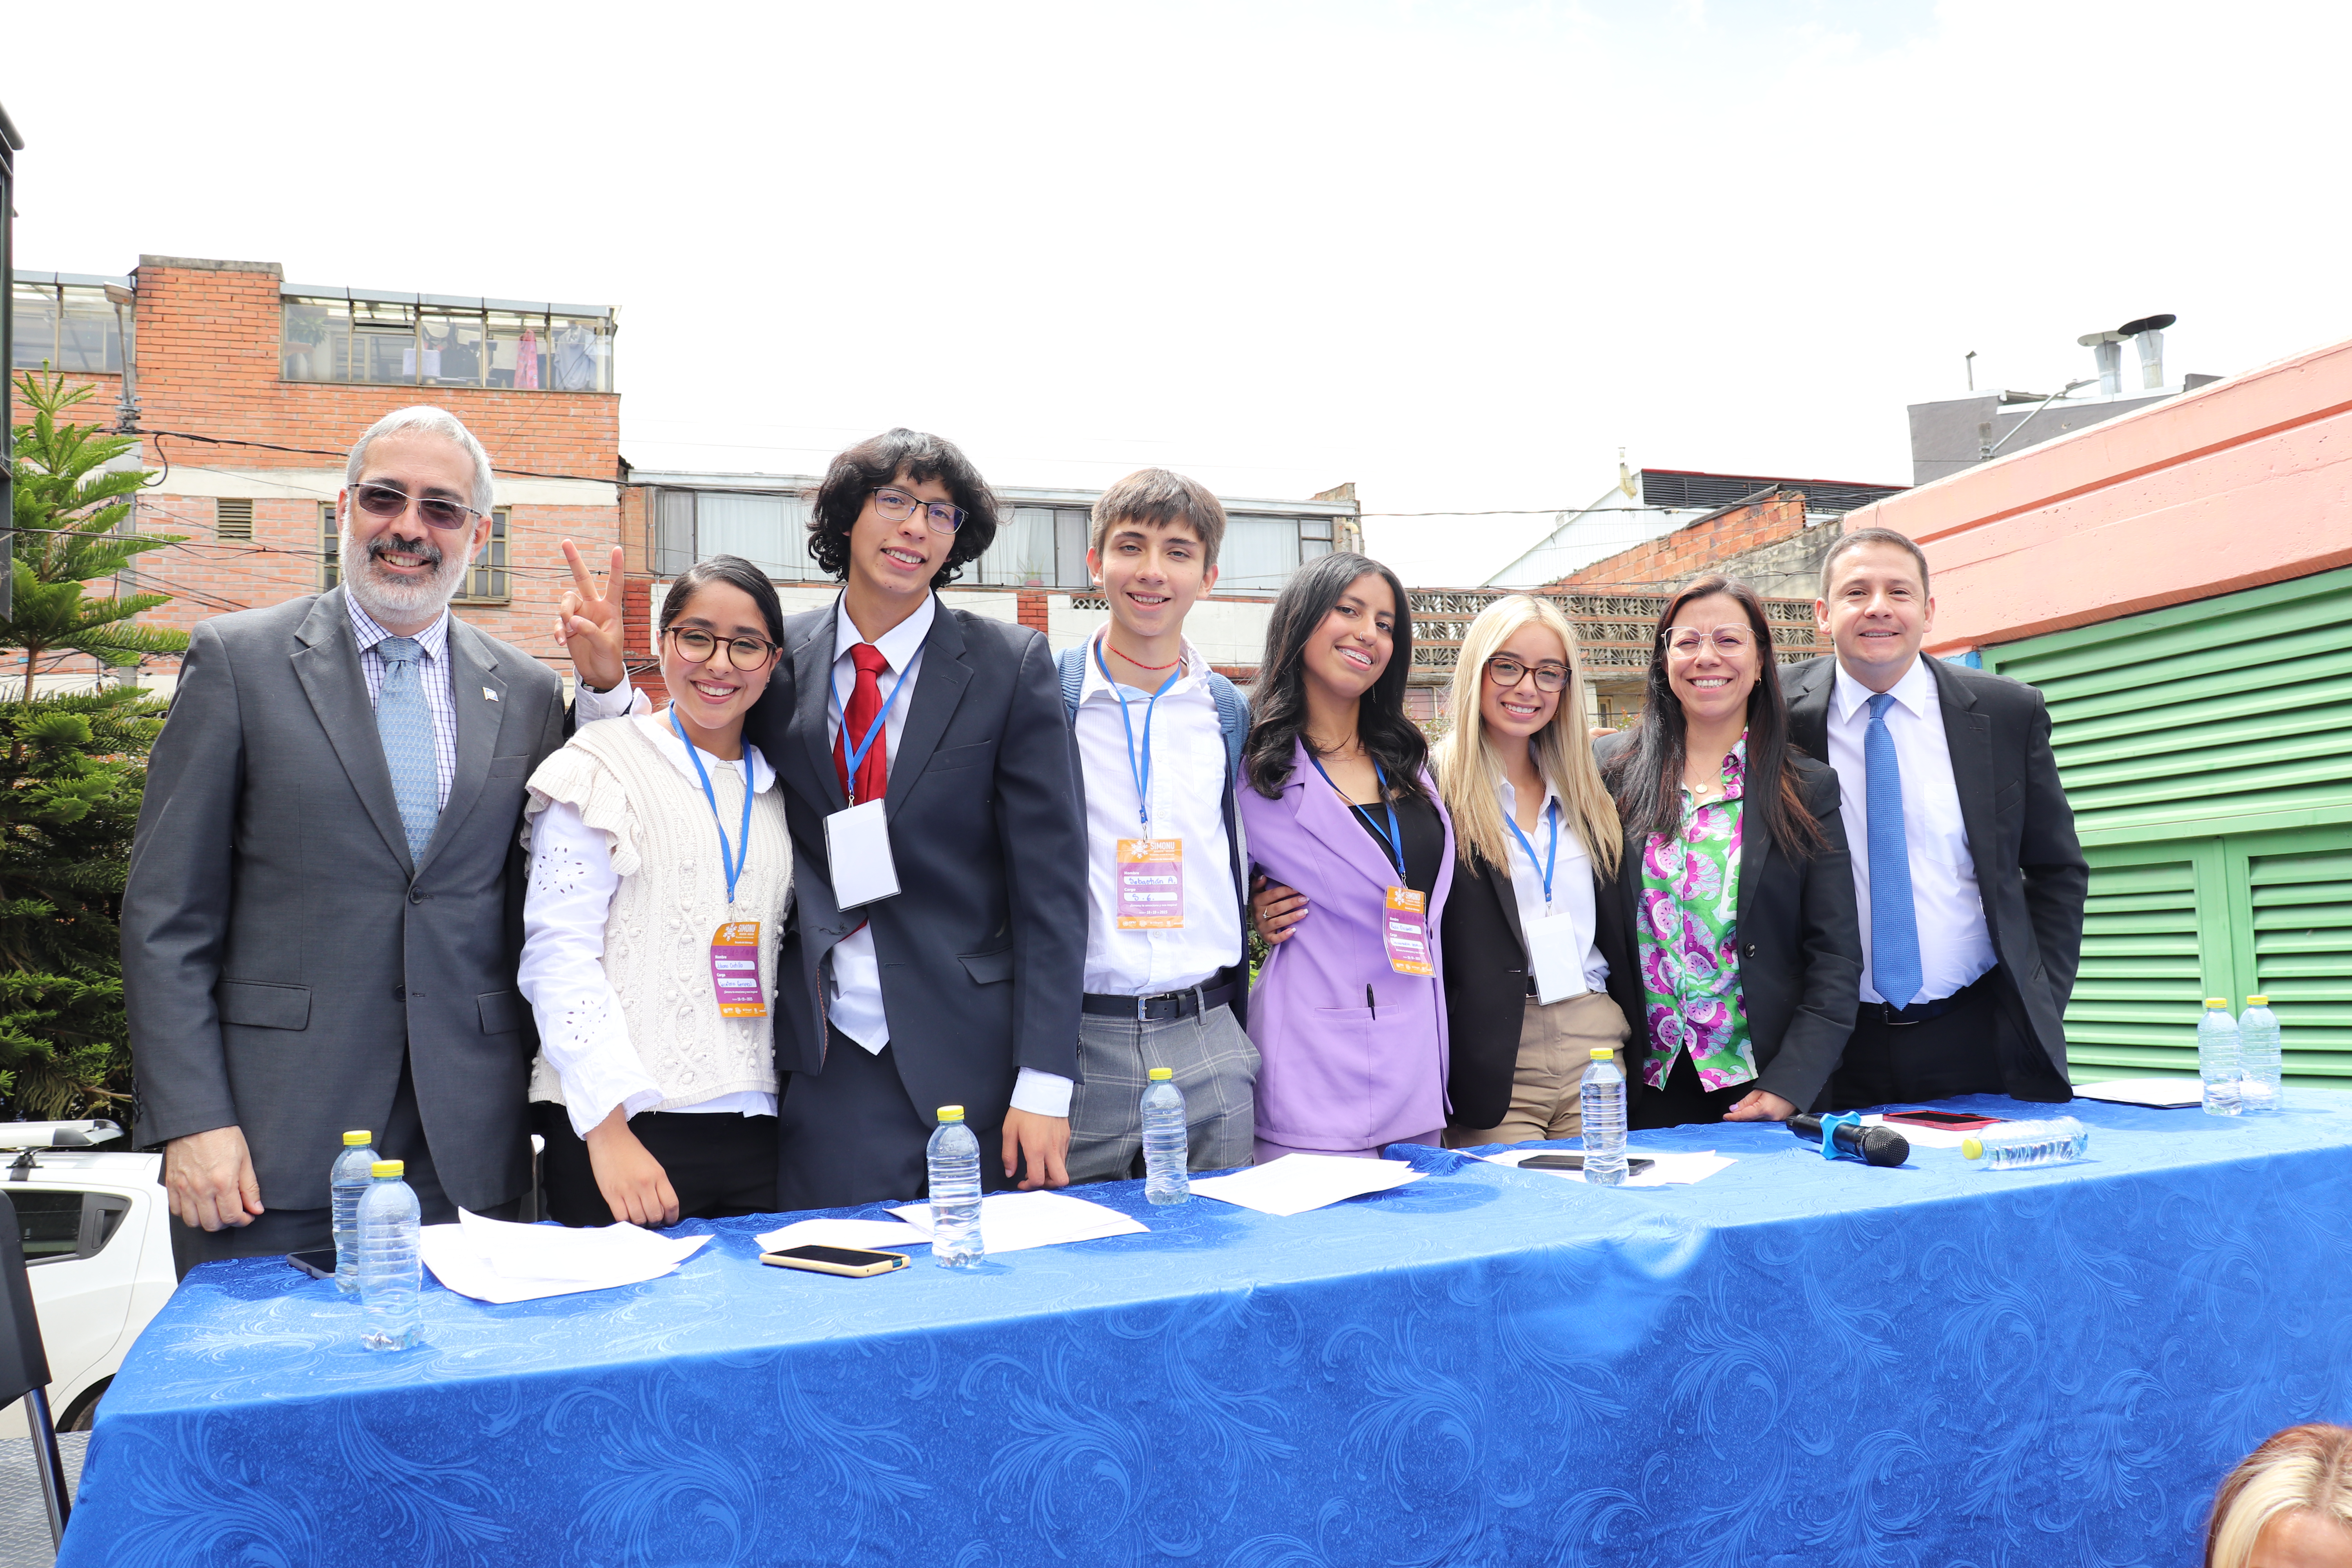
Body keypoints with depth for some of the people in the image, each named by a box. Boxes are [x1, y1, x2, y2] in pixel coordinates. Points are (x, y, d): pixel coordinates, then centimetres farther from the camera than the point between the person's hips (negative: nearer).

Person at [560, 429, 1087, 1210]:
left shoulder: (1011, 664, -2)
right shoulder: (779, 657, 4)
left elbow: (1050, 879, -5)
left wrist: (1045, 1082, -9)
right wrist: (611, 683, -5)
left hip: (973, 1058, -1)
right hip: (826, 1065, 1)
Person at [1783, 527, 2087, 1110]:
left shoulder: (2009, 712, 1)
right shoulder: (1778, 717, -3)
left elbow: (2058, 873, 9)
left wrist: (2042, 1008, 0)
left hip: (1984, 1042, 1)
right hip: (1838, 1048, -1)